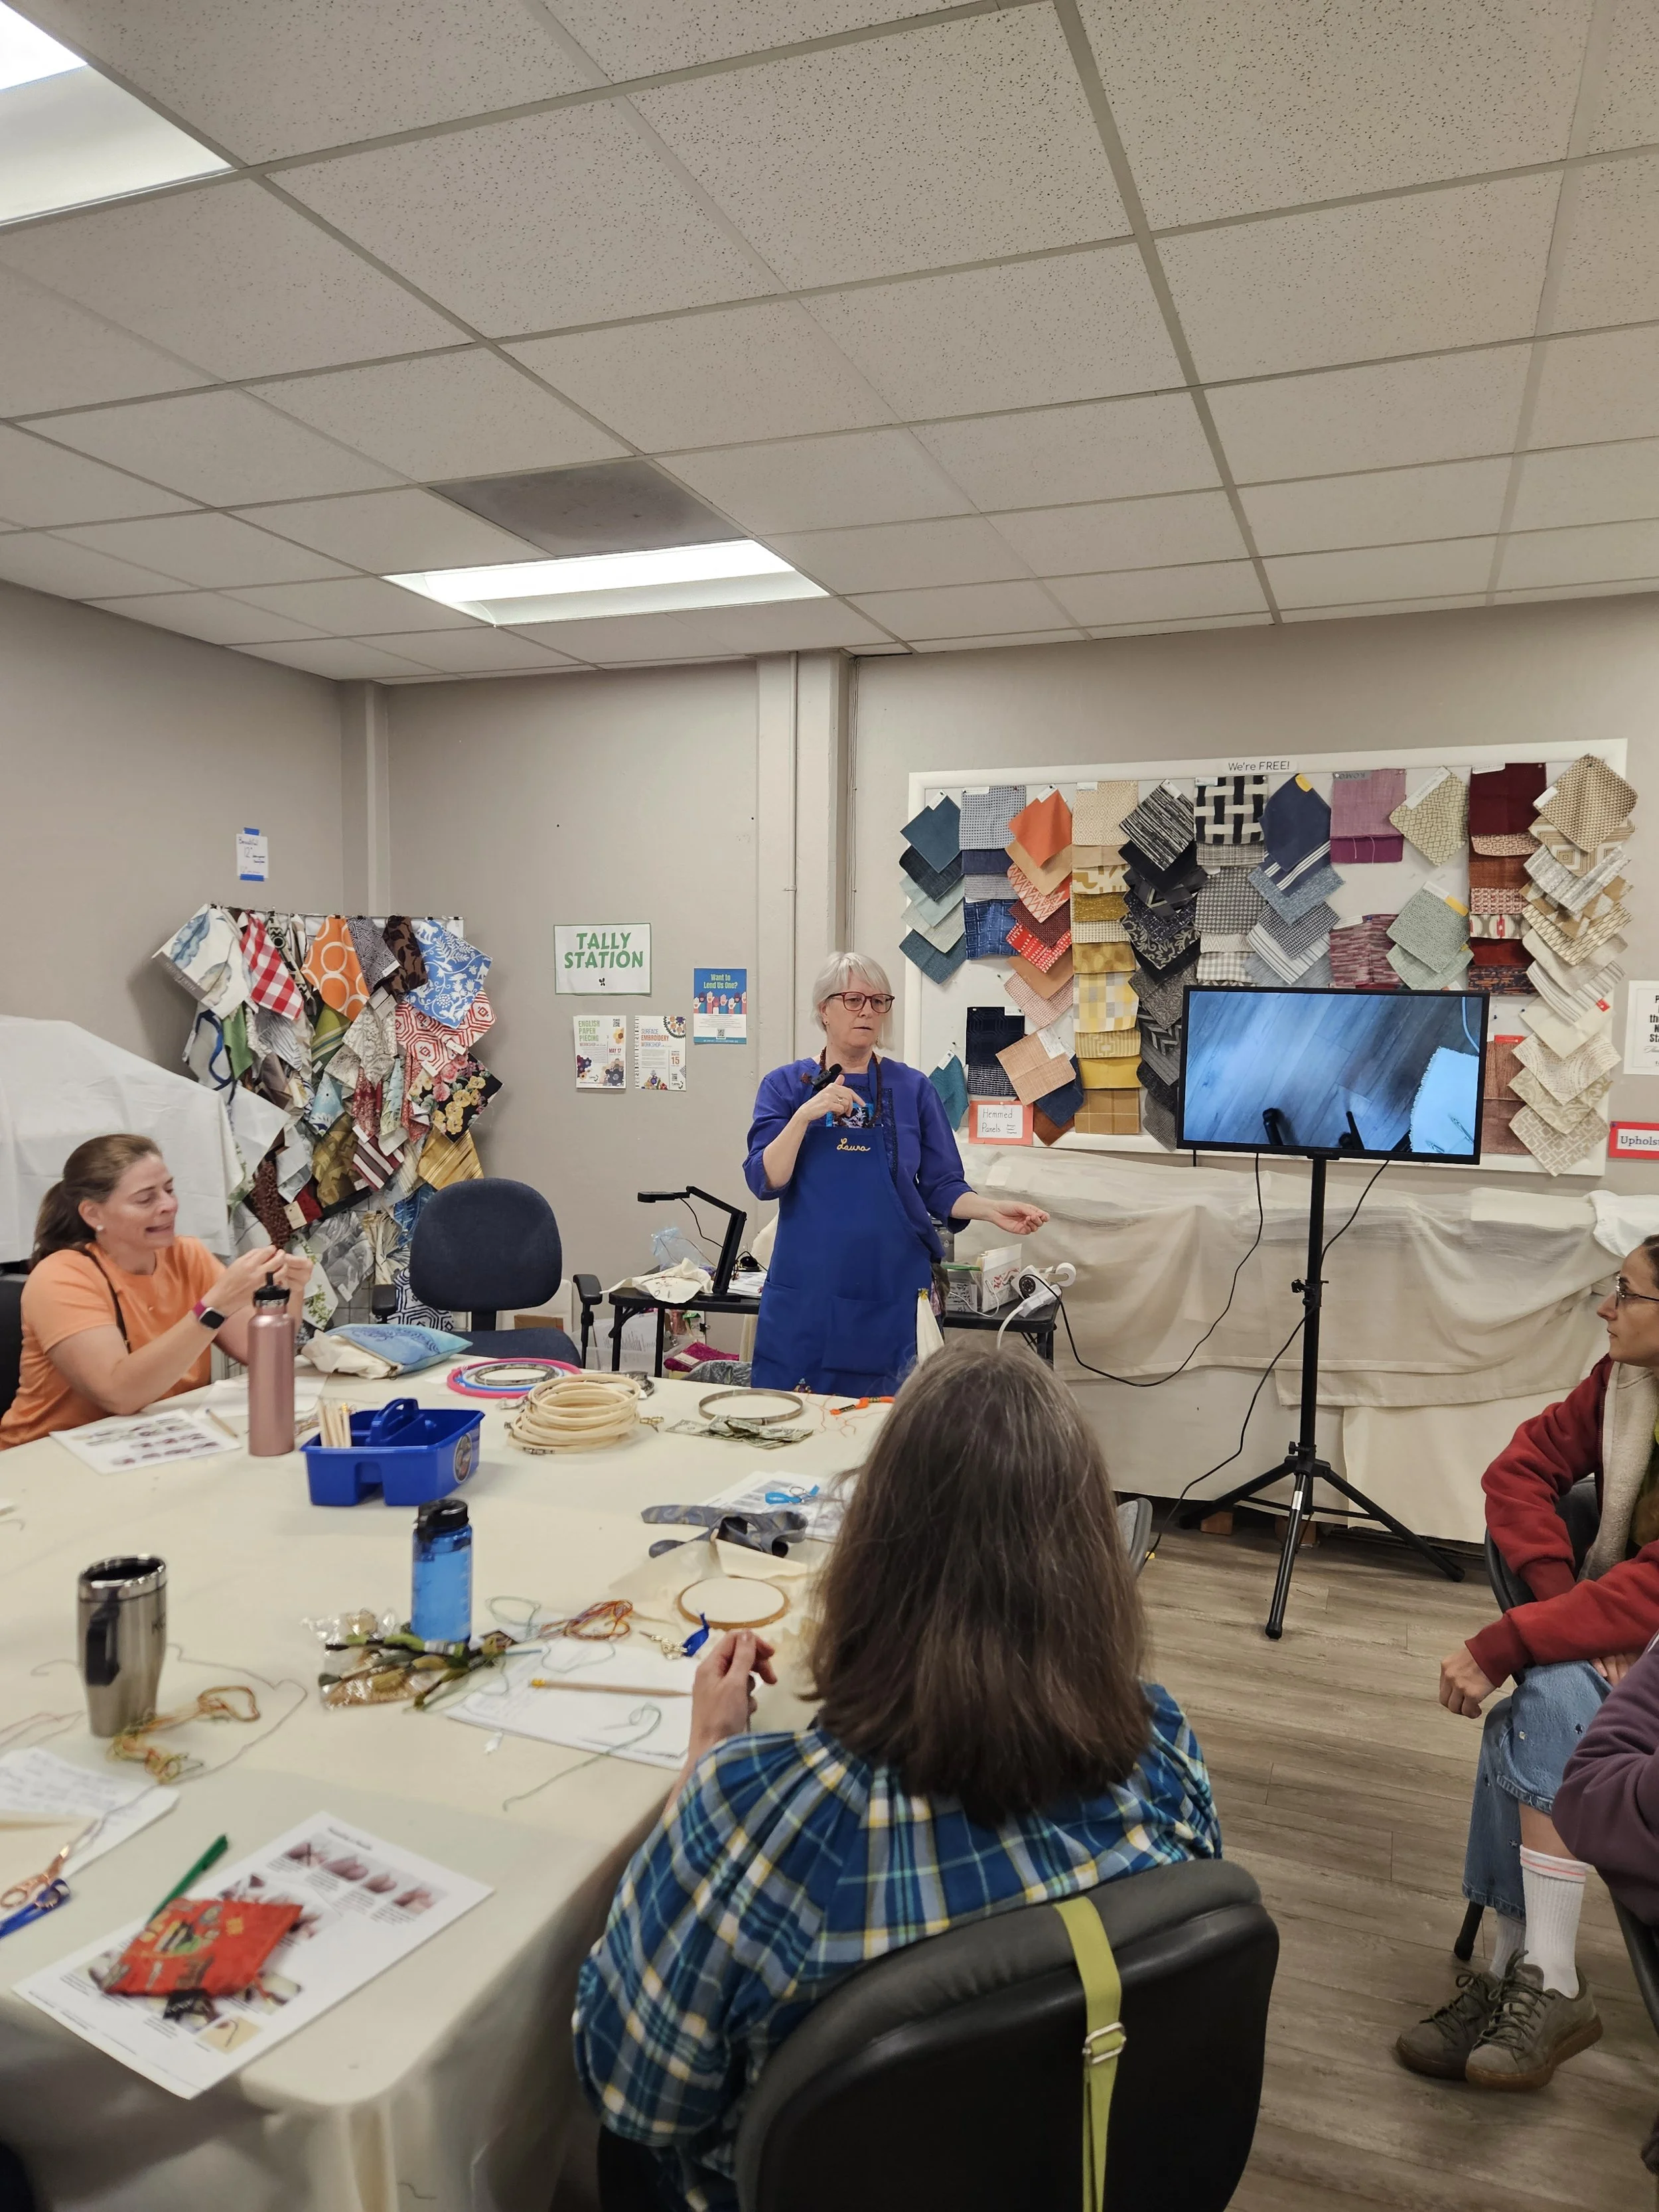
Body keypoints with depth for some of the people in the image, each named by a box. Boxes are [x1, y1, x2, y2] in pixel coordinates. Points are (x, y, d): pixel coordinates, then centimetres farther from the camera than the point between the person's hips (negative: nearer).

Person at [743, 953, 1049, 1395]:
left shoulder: (913, 1089, 4)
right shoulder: (786, 1085, 3)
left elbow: (942, 1188, 5)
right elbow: (765, 1181, -7)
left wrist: (991, 1209, -13)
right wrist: (807, 1114, -18)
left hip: (892, 1296, 0)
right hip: (805, 1294, 0)